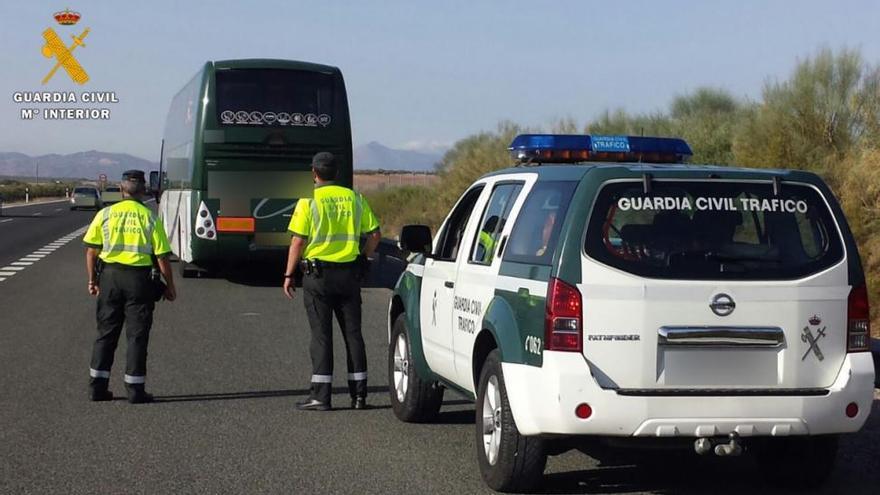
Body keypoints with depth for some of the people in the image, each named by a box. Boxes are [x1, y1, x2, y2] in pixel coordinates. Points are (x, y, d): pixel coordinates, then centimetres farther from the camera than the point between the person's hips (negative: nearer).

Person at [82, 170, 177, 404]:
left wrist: (92, 279, 13)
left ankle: (98, 386, 12)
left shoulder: (105, 214, 2)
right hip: (139, 278, -2)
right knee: (137, 335, 4)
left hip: (110, 275, 2)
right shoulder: (150, 218, -4)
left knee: (106, 332, 11)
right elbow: (162, 257, -5)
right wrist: (170, 287, 5)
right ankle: (135, 389, 4)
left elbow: (91, 250, 2)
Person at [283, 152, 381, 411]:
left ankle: (320, 395, -1)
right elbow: (374, 234, 6)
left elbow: (298, 241, -11)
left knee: (321, 335, 0)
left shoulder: (309, 202, -8)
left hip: (318, 275, -3)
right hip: (349, 275, 4)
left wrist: (289, 275, -4)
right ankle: (359, 394, 10)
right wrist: (362, 259, 17)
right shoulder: (354, 198, 5)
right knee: (352, 333, 9)